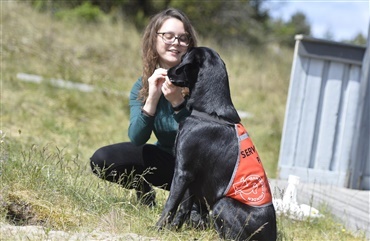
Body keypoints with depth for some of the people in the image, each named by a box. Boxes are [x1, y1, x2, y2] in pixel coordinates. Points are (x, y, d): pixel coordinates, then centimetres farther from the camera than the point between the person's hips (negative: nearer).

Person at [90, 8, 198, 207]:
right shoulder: (142, 86, -6)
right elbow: (137, 139, -17)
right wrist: (152, 97, -31)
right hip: (167, 161, 4)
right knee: (102, 160, -16)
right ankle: (144, 190, 9)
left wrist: (178, 102, -37)